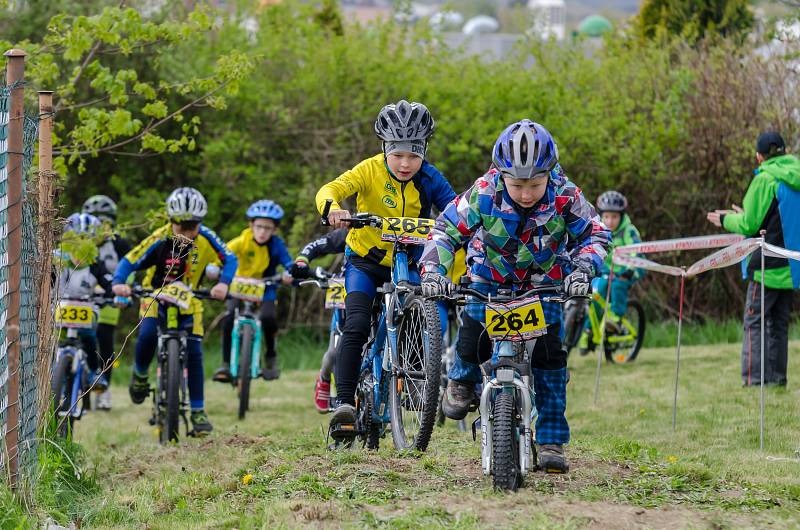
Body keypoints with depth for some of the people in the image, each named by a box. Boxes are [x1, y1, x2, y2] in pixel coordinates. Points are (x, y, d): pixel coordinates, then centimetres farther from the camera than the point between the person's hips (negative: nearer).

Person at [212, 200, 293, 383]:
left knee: (268, 317, -29)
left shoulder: (276, 245, -13)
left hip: (265, 290, 0)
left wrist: (289, 274, -47)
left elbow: (289, 264, -23)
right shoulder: (243, 241, -15)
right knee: (229, 318, -26)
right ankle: (226, 364, -13)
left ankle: (271, 358, -4)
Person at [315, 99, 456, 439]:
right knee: (357, 327, -21)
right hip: (366, 260, -2)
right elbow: (330, 190, -30)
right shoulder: (371, 170, -18)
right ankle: (344, 401, -22)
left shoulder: (429, 179, -12)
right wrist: (332, 208, -53)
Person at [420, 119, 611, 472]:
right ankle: (462, 380, 18)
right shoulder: (484, 194, -28)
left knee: (549, 354, -12)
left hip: (543, 282, 0)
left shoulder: (565, 197, -27)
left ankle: (551, 441, 0)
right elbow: (446, 231, -18)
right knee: (474, 337, -20)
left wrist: (582, 270, -32)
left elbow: (595, 235, -14)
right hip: (491, 277, 0)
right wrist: (433, 270, -34)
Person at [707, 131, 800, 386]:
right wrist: (744, 217, 26)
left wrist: (726, 220, 11)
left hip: (767, 266, -7)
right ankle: (777, 378, 11)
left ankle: (755, 379, -11)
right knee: (779, 323, 12)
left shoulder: (765, 180, -11)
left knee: (755, 322, -4)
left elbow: (749, 225, -9)